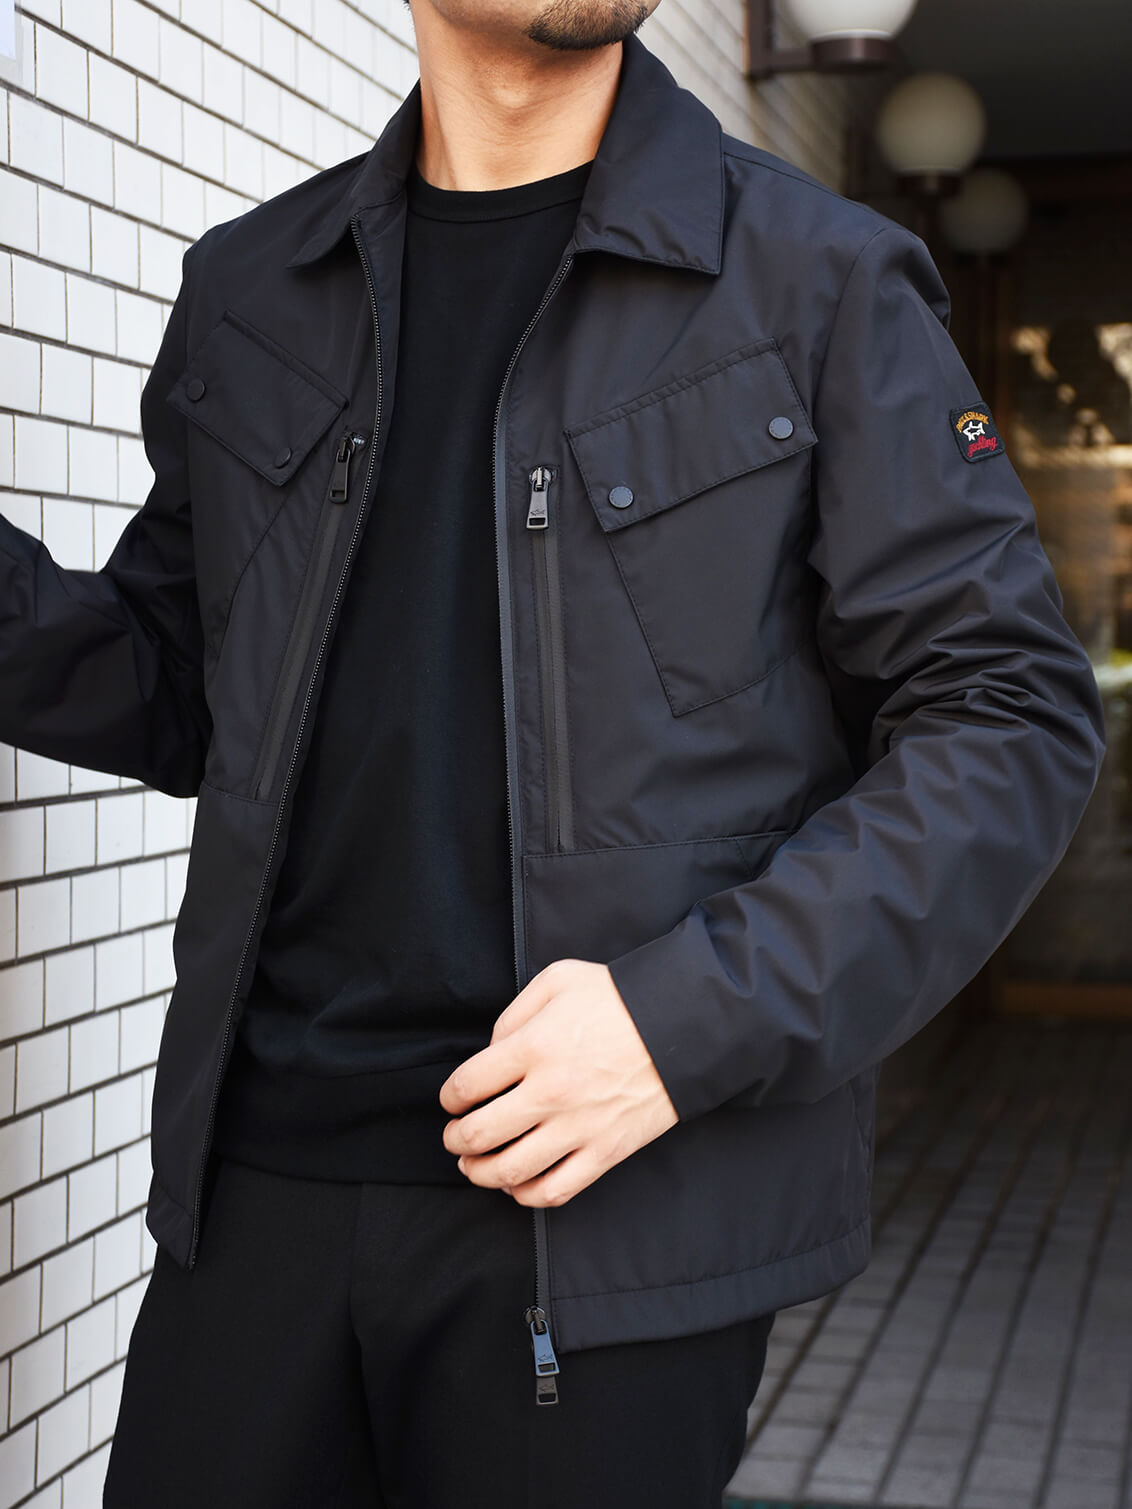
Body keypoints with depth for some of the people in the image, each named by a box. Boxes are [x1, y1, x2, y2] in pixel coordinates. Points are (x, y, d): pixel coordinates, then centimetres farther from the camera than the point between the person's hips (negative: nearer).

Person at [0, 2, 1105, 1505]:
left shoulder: (824, 281, -2)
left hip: (612, 1204, -3)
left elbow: (1013, 719, -5)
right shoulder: (249, 291, 11)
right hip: (261, 1171, 4)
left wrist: (698, 1019, -15)